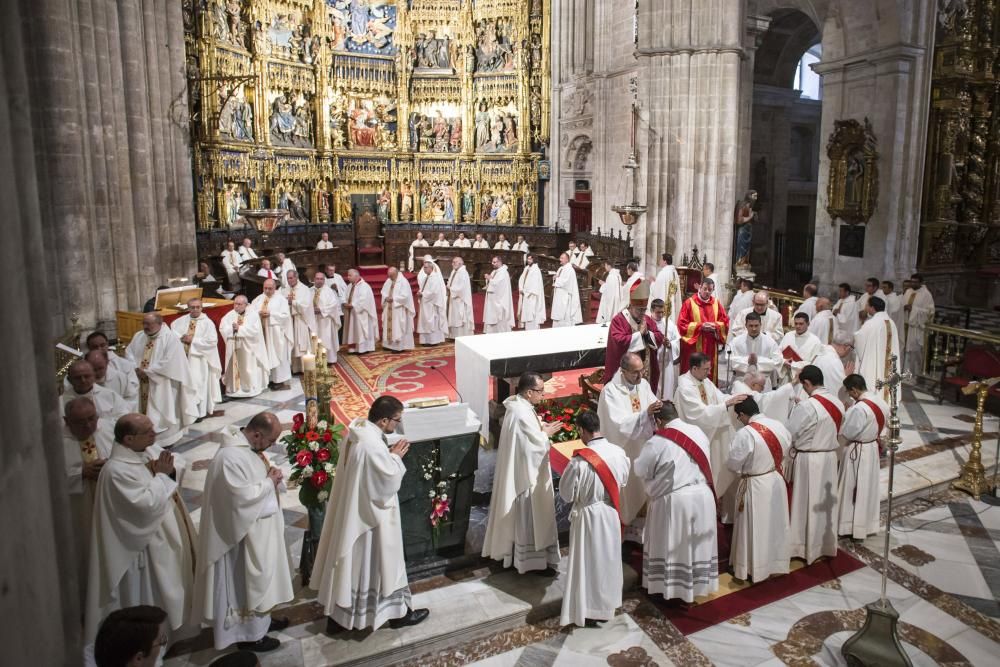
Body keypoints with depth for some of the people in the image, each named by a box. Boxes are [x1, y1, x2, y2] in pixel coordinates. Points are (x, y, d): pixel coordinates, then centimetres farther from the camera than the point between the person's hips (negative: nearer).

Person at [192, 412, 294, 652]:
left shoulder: (247, 446, 2)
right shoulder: (230, 456, -29)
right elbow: (241, 496, -31)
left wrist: (271, 475, -3)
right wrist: (269, 482, -20)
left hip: (258, 528, 10)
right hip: (245, 534, -10)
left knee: (258, 577, 23)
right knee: (247, 582, 7)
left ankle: (262, 619, 41)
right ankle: (249, 634, 24)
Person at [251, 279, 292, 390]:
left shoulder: (281, 299, 0)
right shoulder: (258, 299, 13)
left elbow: (285, 315, -8)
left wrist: (270, 314, -15)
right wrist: (258, 313, -11)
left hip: (276, 333, -4)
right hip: (261, 332, 4)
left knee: (278, 355, -2)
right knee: (264, 356, 5)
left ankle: (280, 380, 2)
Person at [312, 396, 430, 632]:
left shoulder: (359, 429, 0)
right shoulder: (372, 445, -30)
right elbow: (390, 481, -24)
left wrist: (388, 454, 2)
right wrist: (396, 457, -12)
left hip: (352, 510, 9)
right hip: (369, 514, -9)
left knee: (352, 561, 19)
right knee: (377, 563, 9)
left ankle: (337, 614, 31)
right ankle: (397, 612, 27)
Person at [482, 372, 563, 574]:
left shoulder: (516, 404, 3)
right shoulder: (522, 414, -28)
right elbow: (535, 446, -24)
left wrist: (540, 429, 3)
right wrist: (546, 433, -8)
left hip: (516, 470, 10)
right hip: (525, 472, -10)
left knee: (519, 515, 21)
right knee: (529, 516, 4)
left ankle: (514, 552, 34)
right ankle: (533, 560, 18)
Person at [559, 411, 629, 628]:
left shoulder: (580, 461, -27)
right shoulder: (619, 452, -11)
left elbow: (566, 494, -15)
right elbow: (623, 482, 5)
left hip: (588, 516, -5)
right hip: (611, 513, 5)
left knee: (587, 563, 11)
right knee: (608, 558, 22)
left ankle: (588, 611, 23)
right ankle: (608, 602, 39)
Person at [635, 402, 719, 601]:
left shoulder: (657, 442, -17)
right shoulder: (698, 431, 0)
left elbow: (639, 470, -5)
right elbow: (703, 462, 13)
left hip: (675, 500, -5)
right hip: (703, 495, 5)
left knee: (673, 545, 12)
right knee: (698, 542, 20)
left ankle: (673, 588, 24)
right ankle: (698, 583, 35)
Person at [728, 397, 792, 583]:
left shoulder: (745, 433, -24)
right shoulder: (779, 425, -5)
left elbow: (732, 464, -16)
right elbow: (786, 453, 9)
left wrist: (744, 468, 5)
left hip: (756, 487, -6)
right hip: (777, 481, 6)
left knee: (754, 529, 9)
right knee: (775, 524, 20)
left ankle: (752, 569, 22)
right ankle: (776, 563, 36)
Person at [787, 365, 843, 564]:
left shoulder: (806, 407, -23)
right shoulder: (838, 403, -1)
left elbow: (789, 434, -17)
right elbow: (836, 432, 9)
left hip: (808, 461, -6)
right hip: (830, 458, 6)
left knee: (805, 503, 8)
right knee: (825, 502, 18)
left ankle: (803, 547, 20)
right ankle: (825, 544, 32)